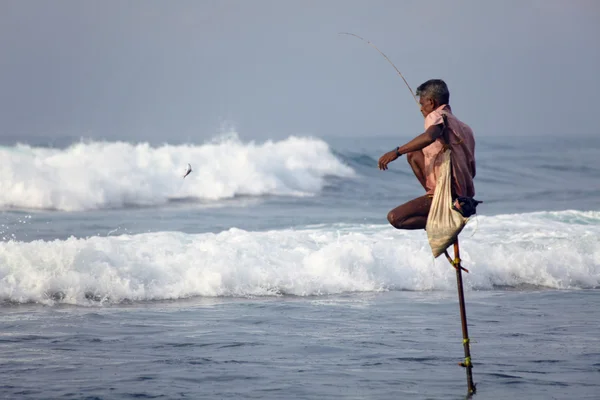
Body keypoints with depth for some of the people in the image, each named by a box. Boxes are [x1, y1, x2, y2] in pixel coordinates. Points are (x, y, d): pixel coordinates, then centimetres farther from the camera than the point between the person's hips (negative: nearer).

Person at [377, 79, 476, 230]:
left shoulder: (437, 116, -7)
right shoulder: (464, 128, 17)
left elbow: (429, 137, -33)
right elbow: (472, 172, 21)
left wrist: (397, 152, -28)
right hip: (466, 196, 9)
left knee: (394, 218, -9)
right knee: (413, 153, 21)